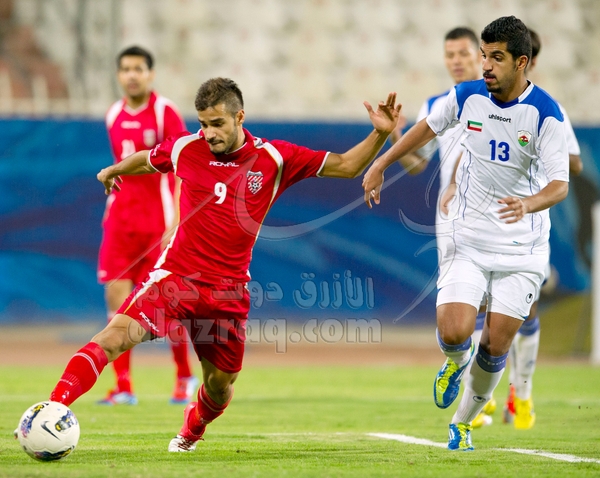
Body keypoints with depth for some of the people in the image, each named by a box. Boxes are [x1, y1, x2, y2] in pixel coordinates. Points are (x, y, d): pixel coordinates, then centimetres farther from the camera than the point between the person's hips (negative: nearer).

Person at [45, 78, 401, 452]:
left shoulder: (274, 158, -3)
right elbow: (147, 160, 23)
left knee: (220, 381, 12)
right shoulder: (186, 149, 0)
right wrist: (113, 171, 40)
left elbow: (345, 166, 1)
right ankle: (54, 406, -31)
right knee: (119, 332, -24)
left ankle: (191, 432, 45)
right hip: (176, 276, -1)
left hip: (228, 291, 1)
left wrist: (380, 134, -13)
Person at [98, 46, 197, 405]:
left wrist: (175, 223, -19)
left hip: (159, 220, -5)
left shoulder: (165, 112, -9)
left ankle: (185, 378, 19)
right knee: (116, 293, -6)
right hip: (122, 219, 5)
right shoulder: (114, 116, 9)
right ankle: (123, 386, -3)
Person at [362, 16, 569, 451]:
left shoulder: (545, 112, -14)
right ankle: (456, 362, 23)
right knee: (453, 333, -15)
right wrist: (379, 165, 17)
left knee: (496, 347, 1)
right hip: (468, 240, 2)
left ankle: (463, 423, 26)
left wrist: (529, 204, -41)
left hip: (522, 249, -2)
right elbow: (428, 127, 17)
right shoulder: (467, 96, -3)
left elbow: (560, 184, -20)